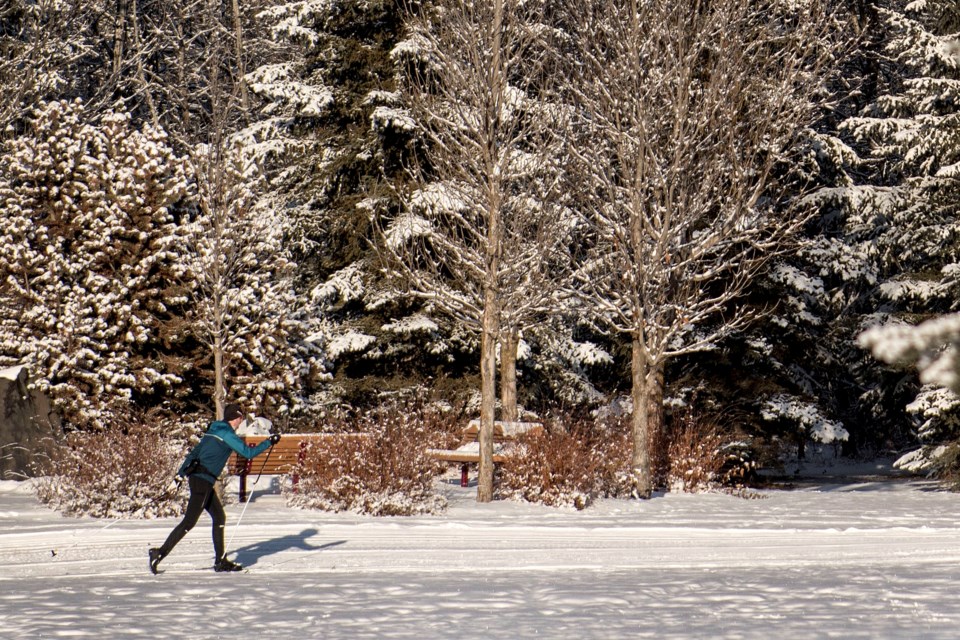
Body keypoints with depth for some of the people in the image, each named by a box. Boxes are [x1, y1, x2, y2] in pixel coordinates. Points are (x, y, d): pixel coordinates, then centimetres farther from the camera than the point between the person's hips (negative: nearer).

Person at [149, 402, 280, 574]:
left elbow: (195, 451, 20)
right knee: (189, 521, -9)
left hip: (196, 477, 10)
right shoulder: (227, 434, -10)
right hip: (203, 481, -10)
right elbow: (248, 452, -14)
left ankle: (220, 561, 13)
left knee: (219, 517, 12)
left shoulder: (213, 430, 17)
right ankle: (160, 553, -10)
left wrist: (183, 470, 24)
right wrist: (269, 442, -4)